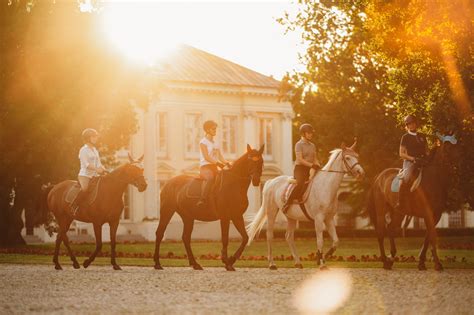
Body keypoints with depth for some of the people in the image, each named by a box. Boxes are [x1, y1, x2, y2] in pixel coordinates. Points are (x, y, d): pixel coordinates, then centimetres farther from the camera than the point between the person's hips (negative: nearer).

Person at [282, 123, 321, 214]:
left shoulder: (312, 145, 18)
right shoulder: (299, 144, -4)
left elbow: (315, 159, 17)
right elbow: (300, 159, -14)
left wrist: (318, 166, -4)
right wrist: (311, 165, -23)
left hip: (310, 169, 8)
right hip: (300, 168, -8)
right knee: (301, 184, -32)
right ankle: (287, 204, -27)